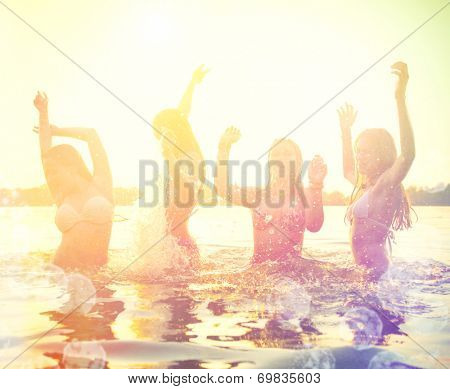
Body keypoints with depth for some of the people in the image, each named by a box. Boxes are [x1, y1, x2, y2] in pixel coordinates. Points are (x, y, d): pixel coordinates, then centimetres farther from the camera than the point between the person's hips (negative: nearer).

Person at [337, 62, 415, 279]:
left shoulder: (386, 184, -10)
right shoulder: (365, 185, 15)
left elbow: (408, 154, -29)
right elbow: (348, 170, 36)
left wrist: (400, 98, -34)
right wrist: (345, 131, 31)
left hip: (376, 271, -9)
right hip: (364, 270, 9)